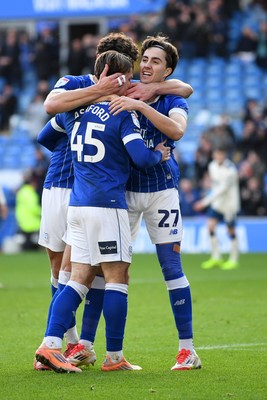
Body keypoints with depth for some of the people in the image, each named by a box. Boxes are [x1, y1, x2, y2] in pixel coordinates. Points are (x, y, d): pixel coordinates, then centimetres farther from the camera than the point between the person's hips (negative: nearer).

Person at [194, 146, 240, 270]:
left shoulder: (230, 170, -22)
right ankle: (216, 258, 0)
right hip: (217, 203, 6)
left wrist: (205, 201, -29)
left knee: (231, 231, 2)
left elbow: (223, 189, -26)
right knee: (211, 225, -7)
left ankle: (233, 259, 16)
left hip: (229, 204, -6)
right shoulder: (212, 165, 1)